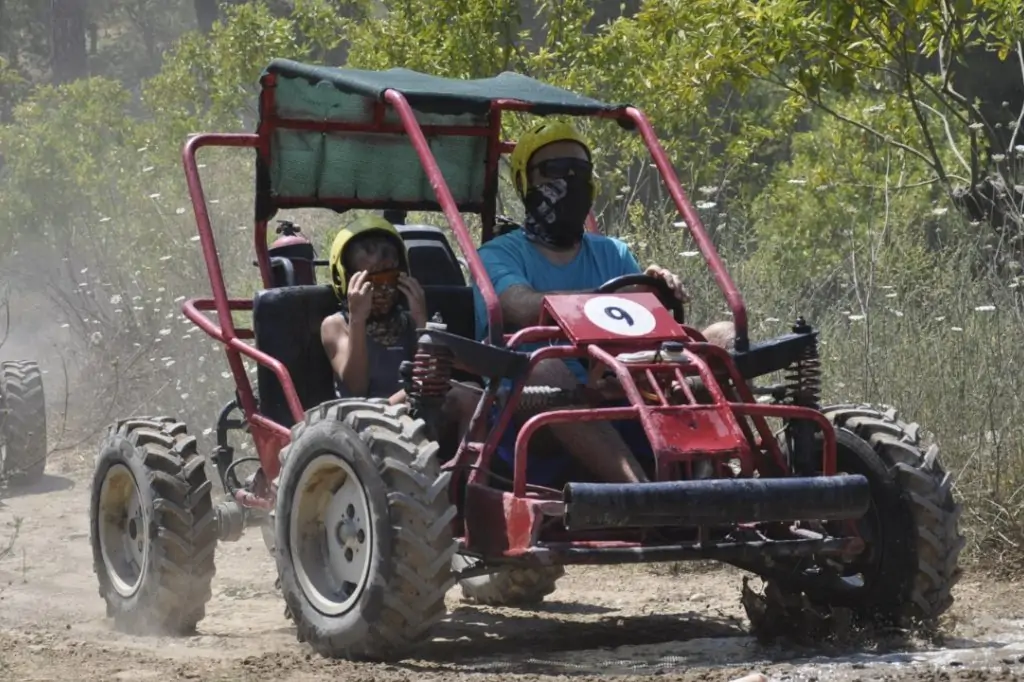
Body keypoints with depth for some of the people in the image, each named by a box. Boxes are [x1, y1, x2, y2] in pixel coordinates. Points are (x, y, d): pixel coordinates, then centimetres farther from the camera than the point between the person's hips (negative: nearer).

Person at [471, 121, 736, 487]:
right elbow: (526, 309, -16)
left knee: (726, 337, -12)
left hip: (614, 408, 5)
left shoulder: (613, 253, 23)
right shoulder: (499, 255, 7)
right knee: (543, 368, -39)